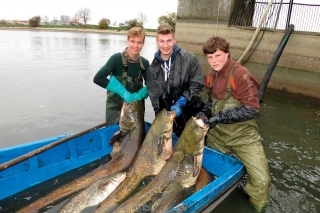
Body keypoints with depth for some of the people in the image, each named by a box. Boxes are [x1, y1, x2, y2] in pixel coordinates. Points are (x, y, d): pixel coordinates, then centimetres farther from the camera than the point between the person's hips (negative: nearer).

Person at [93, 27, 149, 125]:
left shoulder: (144, 63, -3)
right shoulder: (116, 58, -15)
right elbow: (98, 78, -23)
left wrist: (140, 95, -18)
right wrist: (123, 93, -27)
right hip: (115, 107, -3)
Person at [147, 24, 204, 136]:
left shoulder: (189, 59, -9)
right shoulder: (153, 68, 1)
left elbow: (198, 84, -8)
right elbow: (154, 95, 1)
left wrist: (180, 103, -18)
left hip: (188, 115, -2)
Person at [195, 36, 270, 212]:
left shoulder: (240, 74, -20)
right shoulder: (210, 77, 1)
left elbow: (252, 110, -24)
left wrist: (218, 117, -26)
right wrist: (203, 114, -8)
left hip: (242, 135, -5)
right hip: (217, 134, 6)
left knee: (260, 179, -10)